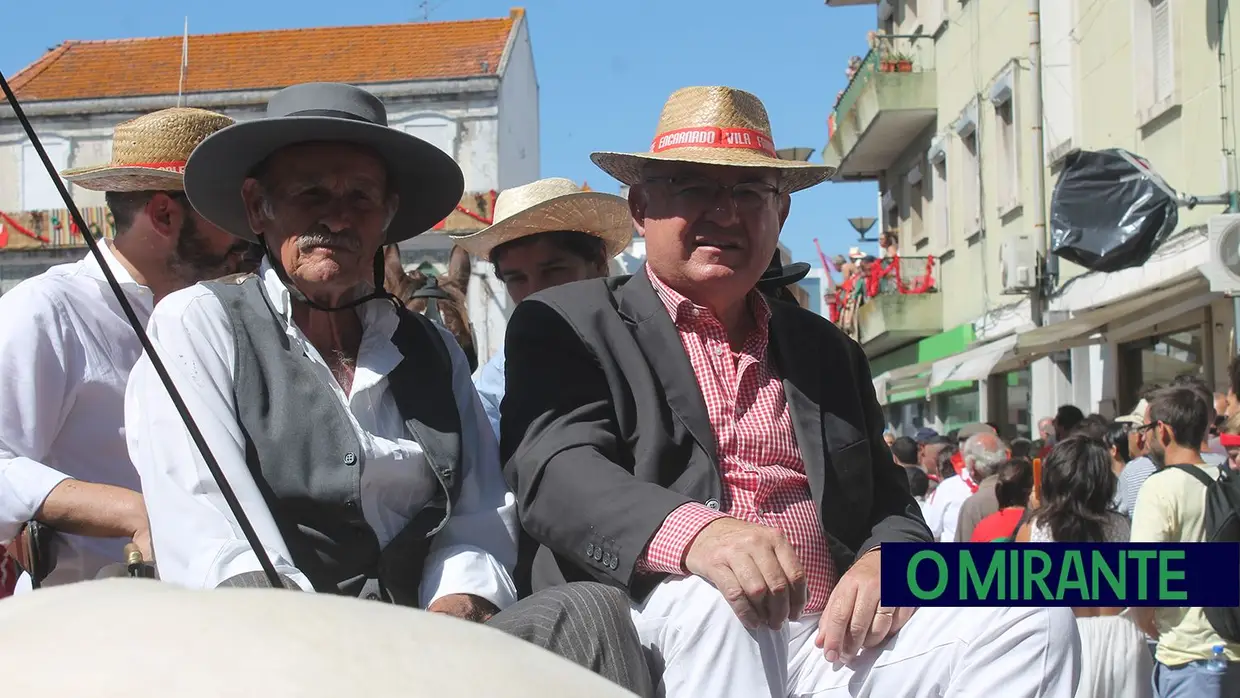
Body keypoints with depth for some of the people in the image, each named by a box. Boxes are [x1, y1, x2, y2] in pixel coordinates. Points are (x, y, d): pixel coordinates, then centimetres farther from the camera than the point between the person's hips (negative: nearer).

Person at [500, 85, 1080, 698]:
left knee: (1030, 617, -16)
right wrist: (691, 532, -30)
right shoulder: (569, 323, 8)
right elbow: (556, 468, -9)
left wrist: (888, 560, -5)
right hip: (668, 637, -4)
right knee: (711, 601, -37)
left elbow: (889, 503, 21)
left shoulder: (827, 350, 24)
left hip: (830, 641, 5)